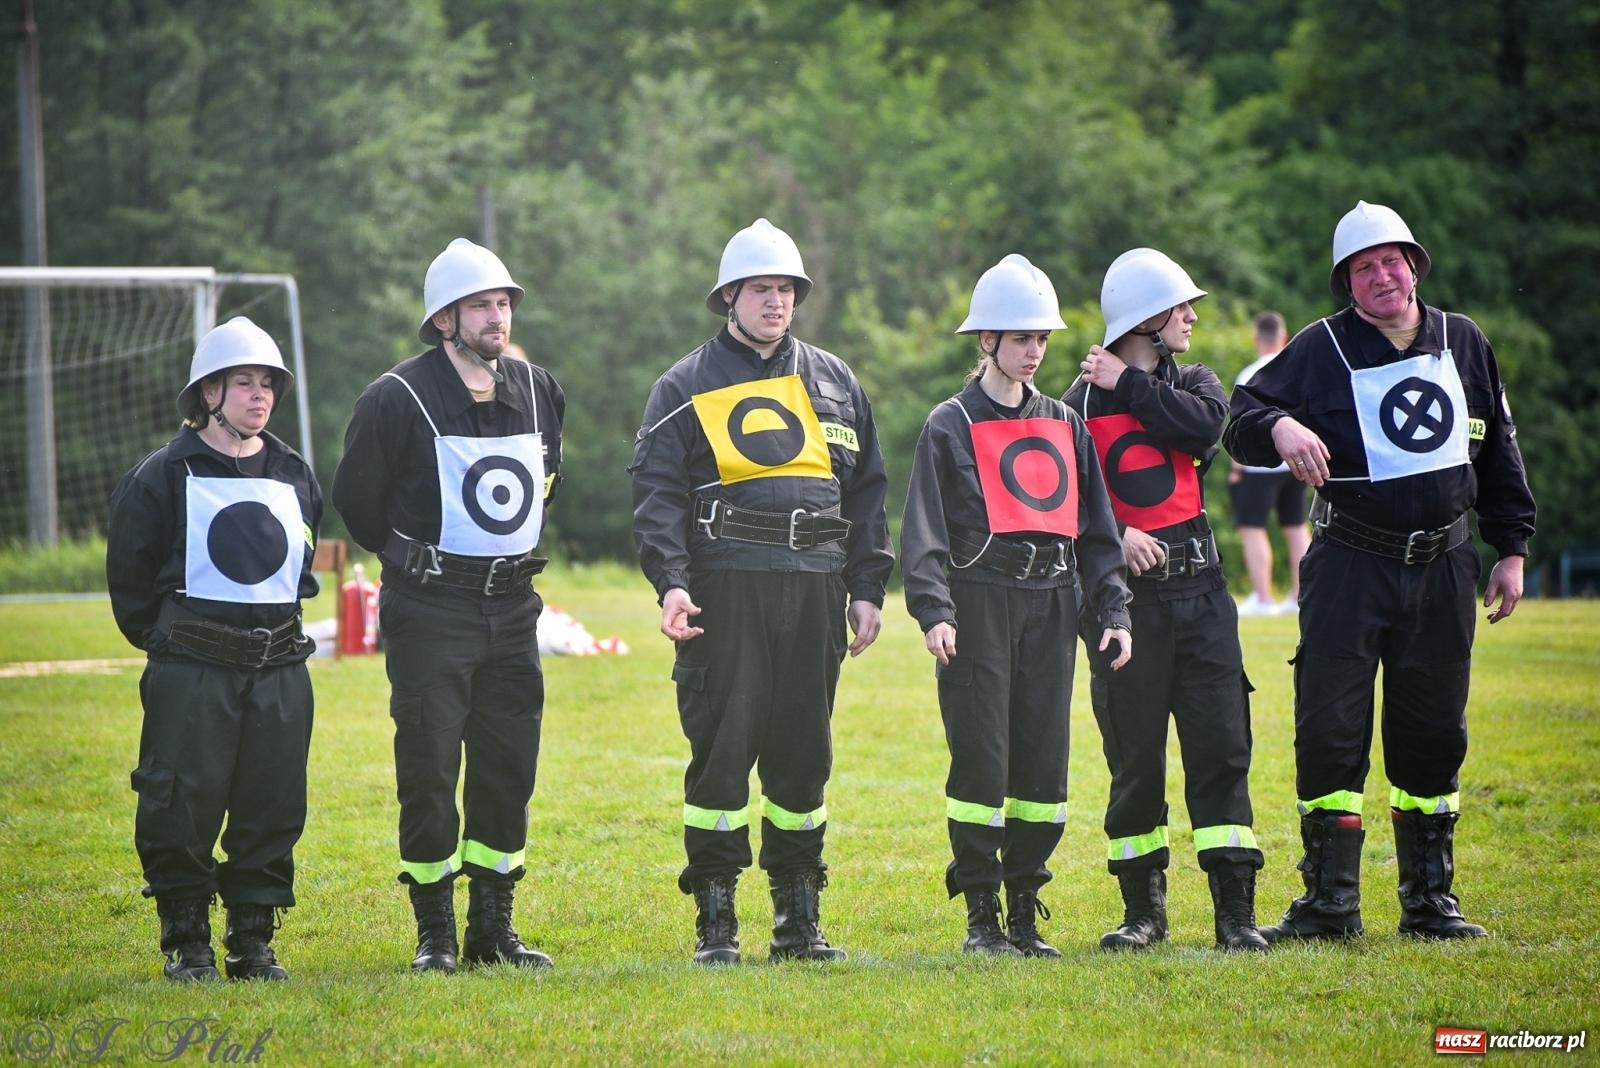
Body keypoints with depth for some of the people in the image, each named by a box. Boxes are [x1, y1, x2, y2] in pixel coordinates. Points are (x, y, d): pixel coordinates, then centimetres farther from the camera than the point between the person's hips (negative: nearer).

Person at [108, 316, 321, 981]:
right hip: (191, 673, -4)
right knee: (181, 806, -5)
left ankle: (253, 942, 14)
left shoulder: (295, 478, 11)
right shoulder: (164, 477, -4)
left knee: (273, 808, 3)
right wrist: (164, 641, 5)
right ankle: (186, 942, 7)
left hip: (280, 670, 4)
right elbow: (129, 575, 3)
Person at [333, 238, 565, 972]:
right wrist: (413, 561, 7)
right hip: (430, 615, -5)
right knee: (429, 773, -3)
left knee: (509, 770, 7)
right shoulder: (398, 399, -11)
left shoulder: (537, 391, 6)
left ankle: (493, 927, 17)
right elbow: (356, 498, -1)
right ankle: (435, 933, 6)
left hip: (511, 609, 5)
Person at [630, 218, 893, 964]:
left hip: (814, 590, 4)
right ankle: (715, 921, 1)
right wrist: (672, 582, -15)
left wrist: (867, 588, 9)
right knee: (721, 749, -5)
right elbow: (657, 493, -2)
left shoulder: (834, 384, 17)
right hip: (725, 588, -3)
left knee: (803, 752, 6)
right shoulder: (685, 388, 5)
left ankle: (799, 916, 15)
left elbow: (866, 491, 17)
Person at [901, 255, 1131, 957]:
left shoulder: (1064, 425, 16)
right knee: (981, 759, -6)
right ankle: (981, 917, 1)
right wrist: (933, 610, -18)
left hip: (1051, 605, 4)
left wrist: (1113, 609, 7)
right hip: (980, 602, -4)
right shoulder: (951, 425, 2)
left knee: (1043, 761, 3)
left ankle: (1025, 912, 12)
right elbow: (924, 530, -5)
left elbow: (1096, 528, 17)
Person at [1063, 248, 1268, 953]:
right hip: (1126, 595, -3)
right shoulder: (1083, 401, 0)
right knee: (1134, 755, 2)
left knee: (1220, 747, -2)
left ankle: (1235, 908, -1)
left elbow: (1205, 427, -10)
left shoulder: (1191, 384, 12)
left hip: (1199, 588, 3)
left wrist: (1129, 386, -6)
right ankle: (1143, 909, 13)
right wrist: (1115, 536, -19)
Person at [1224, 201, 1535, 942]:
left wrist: (1511, 549, 14)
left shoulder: (1463, 343, 10)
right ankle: (1329, 901, 2)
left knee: (1433, 734, 8)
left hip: (1441, 567, 3)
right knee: (1330, 730, -6)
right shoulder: (1322, 348, -2)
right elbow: (1241, 420, -5)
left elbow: (1498, 452, 16)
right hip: (1349, 566, -3)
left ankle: (1429, 900, 17)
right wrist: (1279, 427, -27)